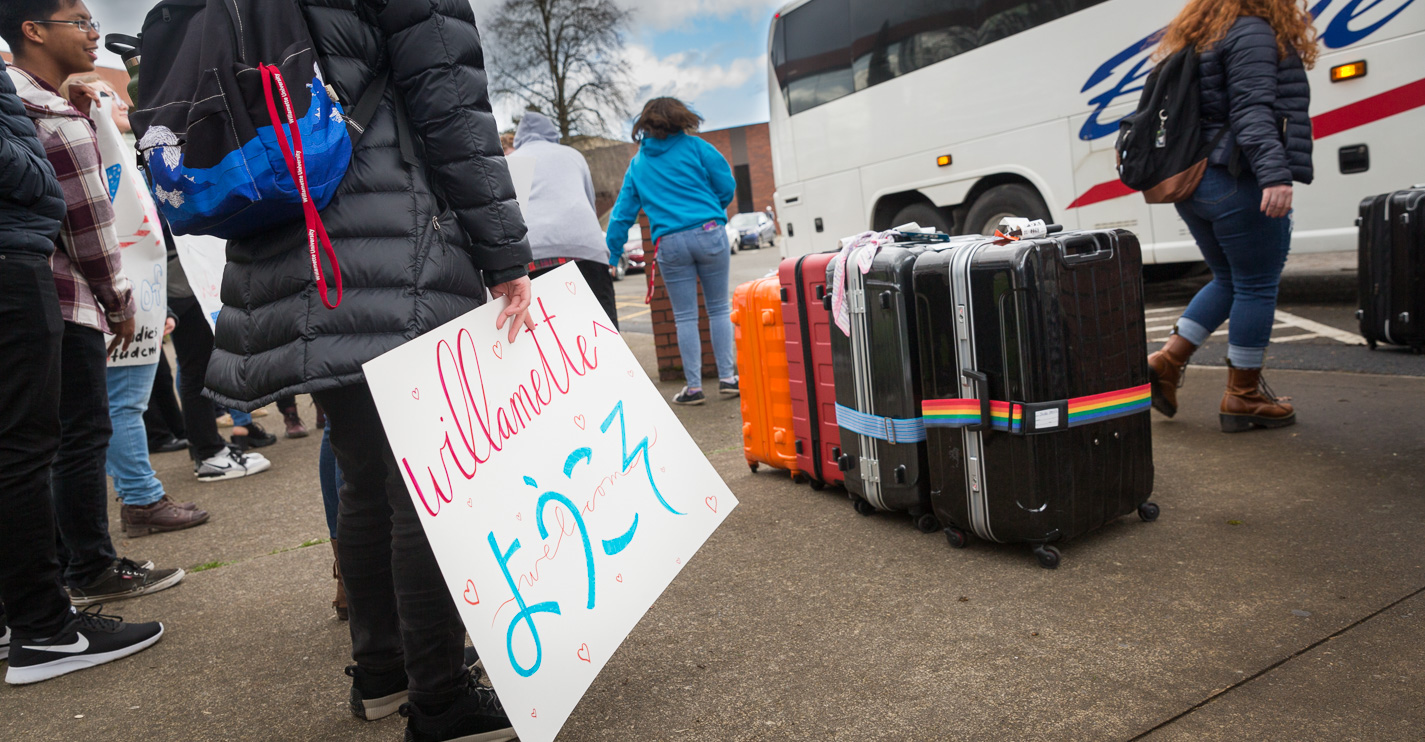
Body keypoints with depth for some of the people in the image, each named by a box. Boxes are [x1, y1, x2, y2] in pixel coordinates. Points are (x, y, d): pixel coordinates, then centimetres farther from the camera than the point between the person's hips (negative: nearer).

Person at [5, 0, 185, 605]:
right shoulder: (62, 125, -16)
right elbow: (90, 227, -13)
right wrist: (120, 303, 0)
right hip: (66, 302, -10)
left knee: (63, 438, 15)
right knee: (83, 436, -2)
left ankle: (75, 559, 25)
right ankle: (91, 572, 8)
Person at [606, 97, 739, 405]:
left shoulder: (637, 165, 14)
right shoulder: (694, 147, 6)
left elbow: (623, 214, 13)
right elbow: (726, 186, 4)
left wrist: (612, 256, 19)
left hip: (670, 244, 1)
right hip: (709, 233, -1)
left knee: (685, 316, 6)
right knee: (718, 308, 9)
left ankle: (694, 387, 8)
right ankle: (727, 377, 9)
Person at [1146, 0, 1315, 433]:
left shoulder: (1202, 40, 19)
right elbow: (1252, 110, -21)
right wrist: (1275, 173, -29)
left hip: (1194, 183, 9)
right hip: (1240, 185, -9)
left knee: (1230, 282, 19)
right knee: (1257, 288, 1)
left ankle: (1167, 362, 11)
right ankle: (1242, 397, 8)